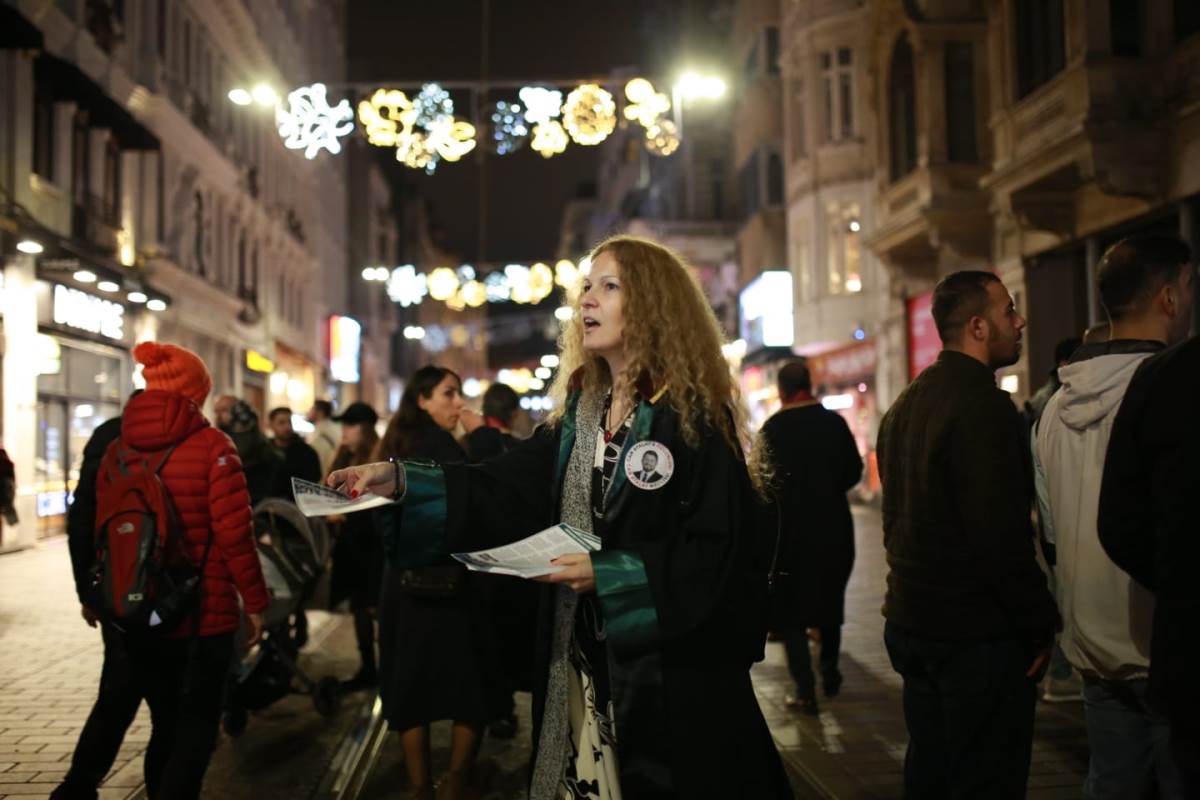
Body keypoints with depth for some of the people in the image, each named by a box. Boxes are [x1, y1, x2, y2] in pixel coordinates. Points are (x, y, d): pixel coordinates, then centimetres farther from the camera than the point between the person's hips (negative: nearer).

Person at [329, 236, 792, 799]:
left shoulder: (695, 415, -11)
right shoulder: (579, 414, 9)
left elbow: (721, 550, -16)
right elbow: (504, 492, -1)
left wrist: (611, 573, -24)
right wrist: (400, 481, -13)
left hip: (673, 669, -6)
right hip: (583, 661, 6)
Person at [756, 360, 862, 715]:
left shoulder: (772, 429, -12)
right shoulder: (834, 422, -4)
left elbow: (766, 482, -11)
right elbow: (854, 470, 0)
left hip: (789, 529, -3)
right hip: (833, 525, 3)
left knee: (790, 611, 4)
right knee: (829, 601, 21)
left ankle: (805, 689, -2)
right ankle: (830, 675, 30)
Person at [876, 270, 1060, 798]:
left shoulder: (903, 406, 12)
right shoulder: (982, 404, -18)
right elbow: (1003, 534, -23)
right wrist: (1040, 625, -13)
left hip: (911, 618, 9)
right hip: (978, 635, -9)